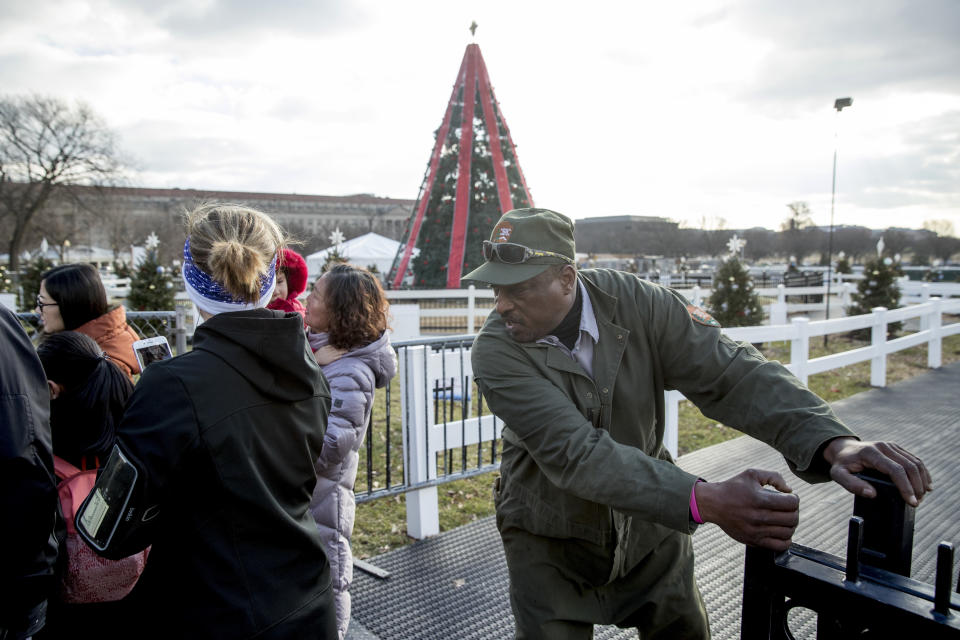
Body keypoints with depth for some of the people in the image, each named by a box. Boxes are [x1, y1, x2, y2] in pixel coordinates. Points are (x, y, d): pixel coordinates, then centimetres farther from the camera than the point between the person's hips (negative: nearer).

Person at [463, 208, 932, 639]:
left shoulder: (637, 305, -19)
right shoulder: (496, 352, -26)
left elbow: (729, 374, -22)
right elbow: (573, 452, -35)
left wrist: (834, 442, -39)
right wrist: (704, 502, -45)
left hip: (647, 527, 3)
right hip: (550, 541, -2)